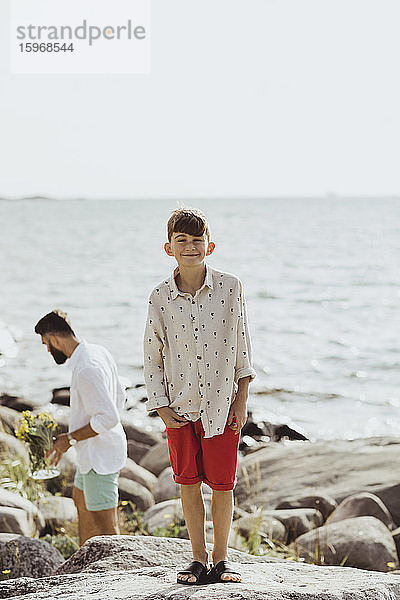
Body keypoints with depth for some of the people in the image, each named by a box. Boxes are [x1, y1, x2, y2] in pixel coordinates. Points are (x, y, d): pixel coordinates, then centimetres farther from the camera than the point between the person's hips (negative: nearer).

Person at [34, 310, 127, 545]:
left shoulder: (86, 370, -26)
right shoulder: (99, 352, 4)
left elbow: (108, 417, -28)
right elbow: (120, 396, 15)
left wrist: (71, 438, -18)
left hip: (100, 455, -11)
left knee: (105, 524, -6)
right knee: (81, 500, 28)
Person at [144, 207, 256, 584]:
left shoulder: (229, 288, -3)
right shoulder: (161, 297, -2)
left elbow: (241, 344, 1)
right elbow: (152, 355, 4)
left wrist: (241, 400, -2)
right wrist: (161, 407, -2)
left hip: (221, 402, -1)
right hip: (180, 405, 1)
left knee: (222, 484, 2)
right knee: (188, 482, 8)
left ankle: (221, 558, 18)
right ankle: (199, 560, 20)